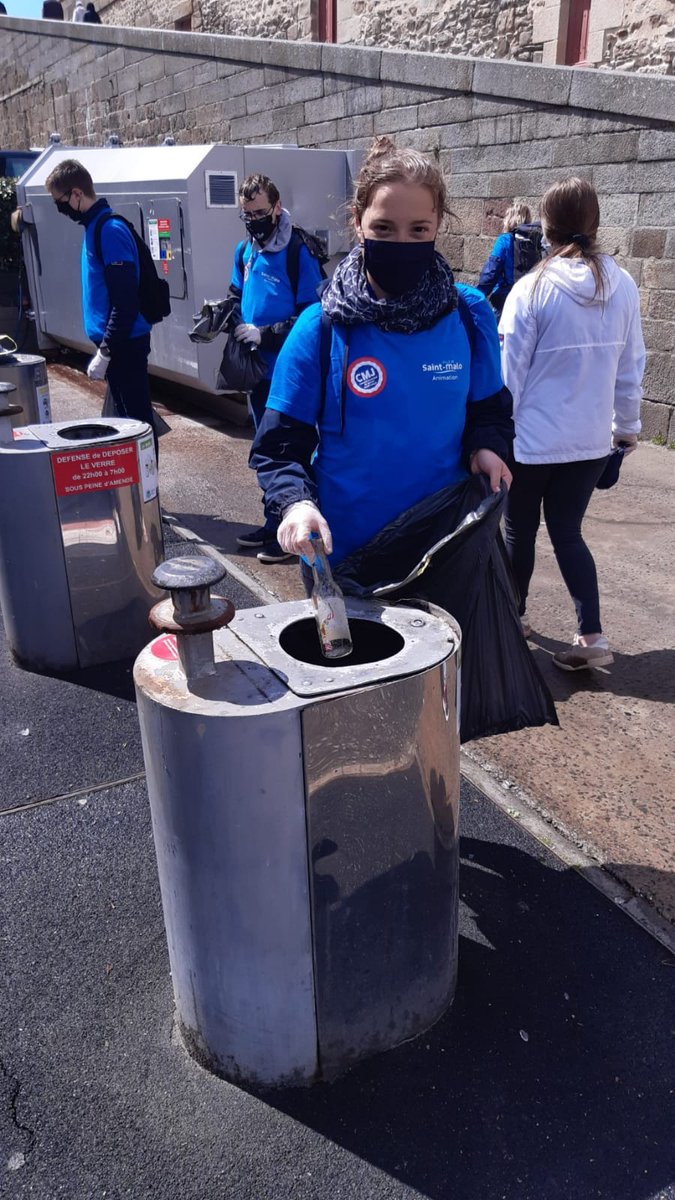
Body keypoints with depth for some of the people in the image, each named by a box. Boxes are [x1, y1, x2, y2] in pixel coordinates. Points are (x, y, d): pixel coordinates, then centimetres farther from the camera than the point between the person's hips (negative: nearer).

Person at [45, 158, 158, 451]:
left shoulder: (110, 230, -16)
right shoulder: (96, 226, 14)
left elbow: (126, 301, -21)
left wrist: (104, 352, -20)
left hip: (125, 344, -10)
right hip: (118, 342, 10)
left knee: (135, 419, -4)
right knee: (121, 419, 16)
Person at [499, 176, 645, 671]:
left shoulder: (533, 289, -14)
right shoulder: (624, 287, -1)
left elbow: (509, 374, -11)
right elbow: (631, 366, 6)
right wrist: (627, 425, 19)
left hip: (533, 439, -4)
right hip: (592, 439, 4)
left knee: (520, 531, 15)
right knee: (568, 532, 14)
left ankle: (513, 616, 33)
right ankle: (592, 635, 5)